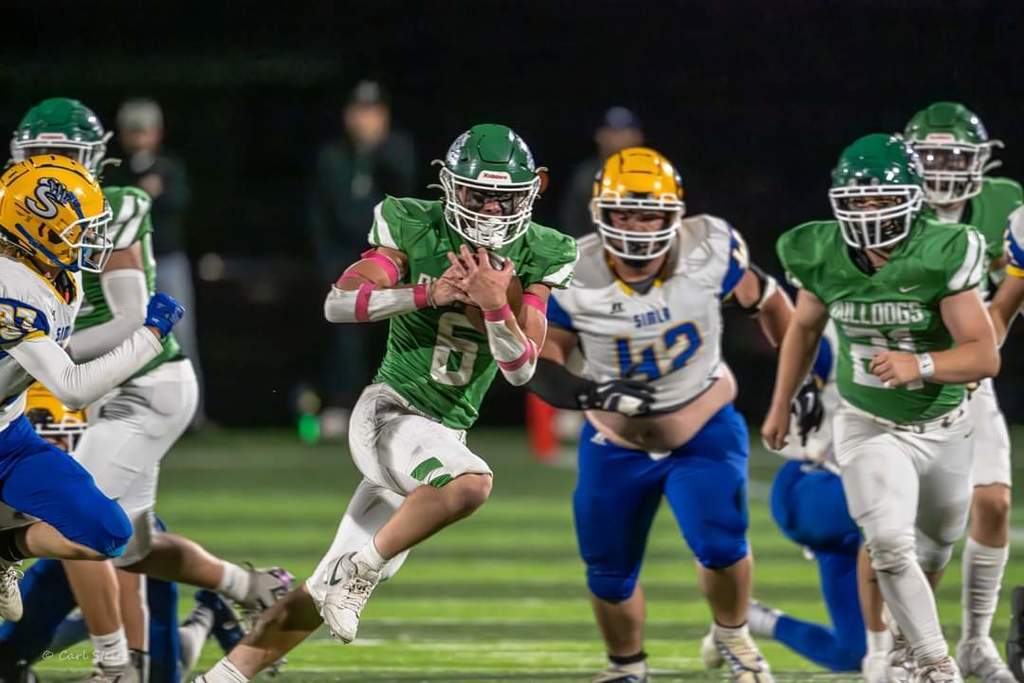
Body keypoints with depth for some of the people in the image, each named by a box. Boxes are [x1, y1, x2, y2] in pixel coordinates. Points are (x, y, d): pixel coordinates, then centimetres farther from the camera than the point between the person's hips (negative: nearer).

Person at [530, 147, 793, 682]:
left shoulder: (709, 250, -21)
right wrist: (593, 394, -34)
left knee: (719, 543, -21)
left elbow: (764, 300, -2)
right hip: (616, 443, 1)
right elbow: (540, 365, -15)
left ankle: (731, 638, 10)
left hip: (704, 431, -1)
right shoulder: (574, 277, -21)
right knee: (610, 574, 9)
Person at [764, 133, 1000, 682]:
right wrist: (780, 406, 16)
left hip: (942, 427, 0)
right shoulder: (823, 257, -13)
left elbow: (984, 356, -25)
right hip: (869, 427, 0)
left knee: (935, 547, 20)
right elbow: (804, 329, 9)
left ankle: (910, 622, 52)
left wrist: (919, 364, -42)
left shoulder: (940, 258, -24)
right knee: (890, 545, -19)